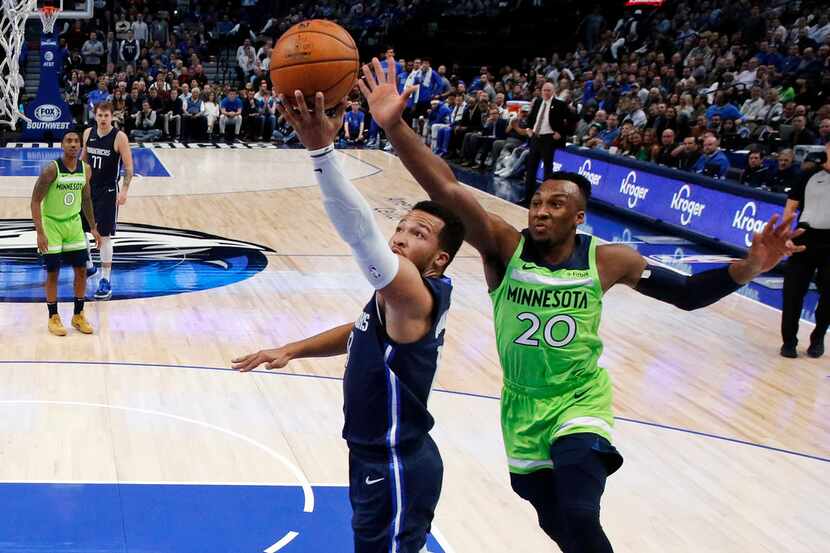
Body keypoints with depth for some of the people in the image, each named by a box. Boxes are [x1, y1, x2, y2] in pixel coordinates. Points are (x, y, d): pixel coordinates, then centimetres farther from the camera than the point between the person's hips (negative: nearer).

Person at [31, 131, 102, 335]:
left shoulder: (85, 169, -3)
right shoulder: (51, 169, -19)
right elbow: (35, 201, -17)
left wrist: (93, 227, 12)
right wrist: (40, 233, -22)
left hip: (73, 222, 5)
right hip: (52, 224, -5)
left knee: (81, 269, 5)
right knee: (53, 272, 1)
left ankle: (78, 316, 19)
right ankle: (53, 318, 15)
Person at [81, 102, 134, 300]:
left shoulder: (119, 137, -13)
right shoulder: (88, 133, 2)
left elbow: (129, 167, -13)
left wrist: (124, 190, -24)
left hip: (107, 192, -6)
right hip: (88, 188, 6)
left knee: (104, 236, -4)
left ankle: (105, 282, 2)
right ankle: (88, 266, 35)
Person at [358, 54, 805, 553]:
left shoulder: (607, 260, -12)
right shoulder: (504, 247, -15)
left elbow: (687, 293, -2)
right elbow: (447, 191, -29)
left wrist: (749, 268, -19)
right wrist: (394, 126, -43)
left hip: (580, 401, -2)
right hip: (522, 406, 2)